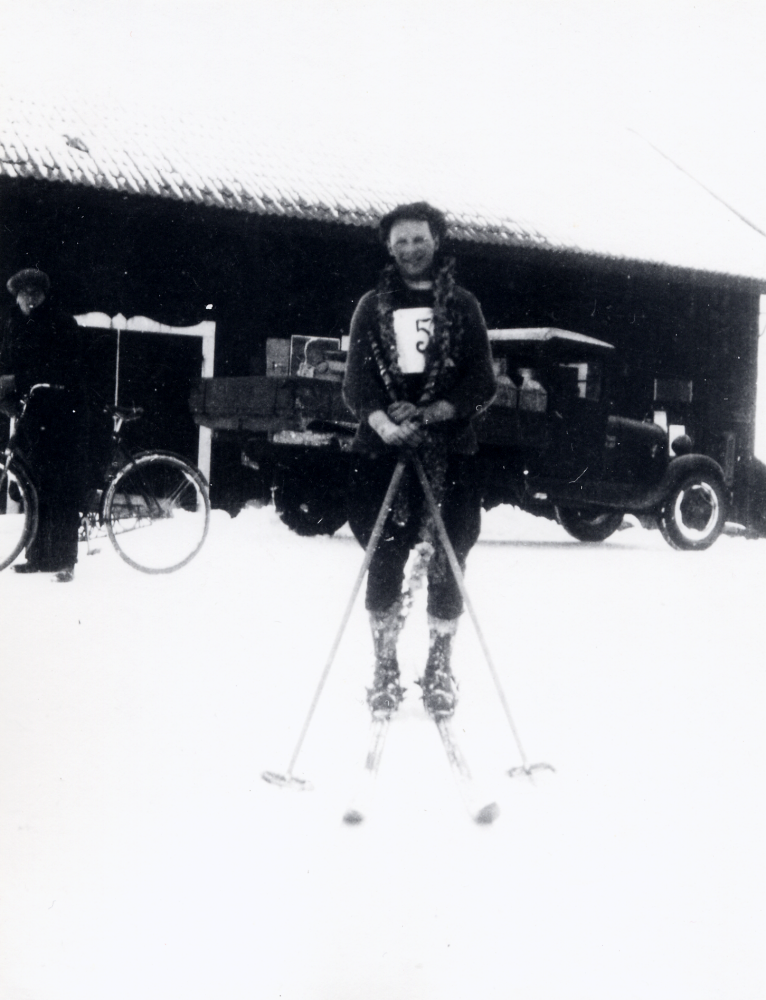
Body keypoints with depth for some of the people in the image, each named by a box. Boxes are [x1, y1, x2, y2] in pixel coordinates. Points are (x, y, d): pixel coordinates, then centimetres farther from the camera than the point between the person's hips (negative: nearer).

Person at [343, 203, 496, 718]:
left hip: (450, 451, 0)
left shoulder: (462, 305, 10)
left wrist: (434, 413, -12)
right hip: (384, 449, 1)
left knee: (446, 564, 0)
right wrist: (382, 422, -17)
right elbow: (356, 381, 3)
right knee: (384, 563, -1)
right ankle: (386, 667, 12)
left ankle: (440, 666, 14)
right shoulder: (373, 307, 12)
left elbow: (483, 383, 3)